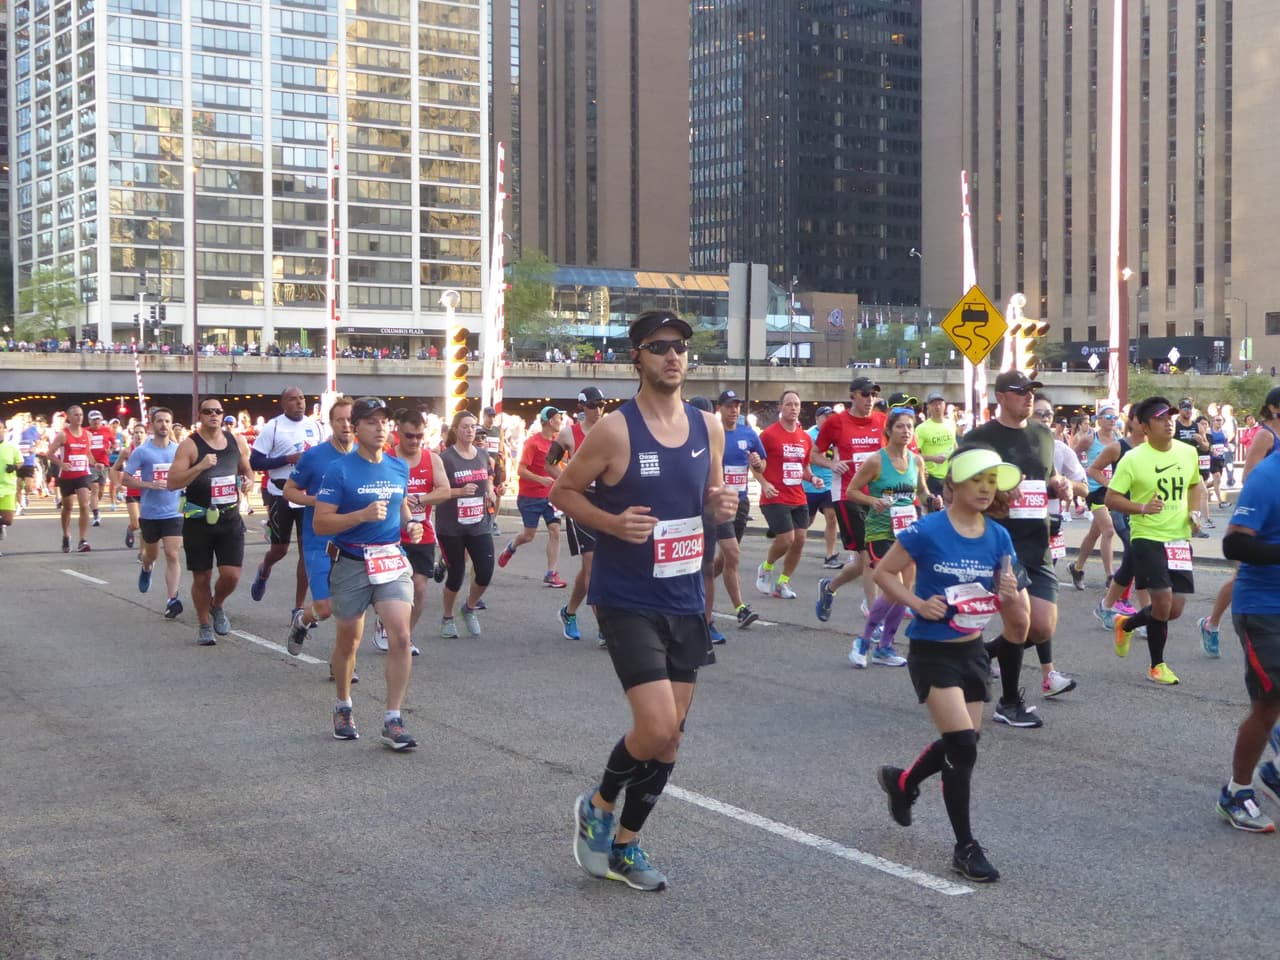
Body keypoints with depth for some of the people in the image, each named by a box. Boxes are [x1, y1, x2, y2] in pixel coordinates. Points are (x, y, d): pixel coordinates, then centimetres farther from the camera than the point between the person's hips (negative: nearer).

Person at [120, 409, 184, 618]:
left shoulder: (179, 450, 1)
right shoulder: (141, 451, -6)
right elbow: (125, 479, -6)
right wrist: (149, 485, -19)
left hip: (173, 512, 0)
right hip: (149, 513, 0)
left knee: (172, 555, -12)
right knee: (152, 554, 19)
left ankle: (172, 600, -12)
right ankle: (146, 569, 54)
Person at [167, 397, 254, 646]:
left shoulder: (236, 441, 5)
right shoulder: (189, 445, -10)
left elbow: (247, 471, 22)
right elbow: (172, 483, -17)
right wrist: (200, 467, -29)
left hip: (230, 519, 3)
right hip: (199, 520, -3)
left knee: (231, 574, -6)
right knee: (202, 578, 6)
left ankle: (217, 607, 25)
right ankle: (205, 625, 25)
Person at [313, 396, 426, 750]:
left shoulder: (399, 468, 7)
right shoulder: (340, 469, -9)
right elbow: (320, 524, -13)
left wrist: (410, 524, 5)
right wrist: (363, 515, -25)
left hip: (393, 561, 3)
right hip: (351, 564, -3)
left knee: (400, 636, -13)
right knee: (348, 641, 13)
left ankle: (393, 720, -6)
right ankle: (343, 708, 36)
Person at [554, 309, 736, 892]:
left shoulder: (708, 428, 4)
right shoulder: (615, 430, -13)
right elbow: (563, 491, -4)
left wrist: (723, 506, -5)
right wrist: (611, 522, -21)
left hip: (685, 602, 6)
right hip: (628, 601, -6)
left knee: (670, 735, 10)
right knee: (658, 728, -14)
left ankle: (626, 844, 28)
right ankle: (599, 805, 16)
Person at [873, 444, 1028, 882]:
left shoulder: (998, 537, 0)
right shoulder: (928, 530, -15)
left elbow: (1018, 627, 5)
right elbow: (884, 572, -5)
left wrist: (1010, 597, -18)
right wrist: (917, 603, -18)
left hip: (973, 652, 6)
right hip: (932, 653, -6)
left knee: (959, 746, 14)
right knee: (963, 746, -12)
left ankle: (901, 781, 44)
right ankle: (965, 848, 2)